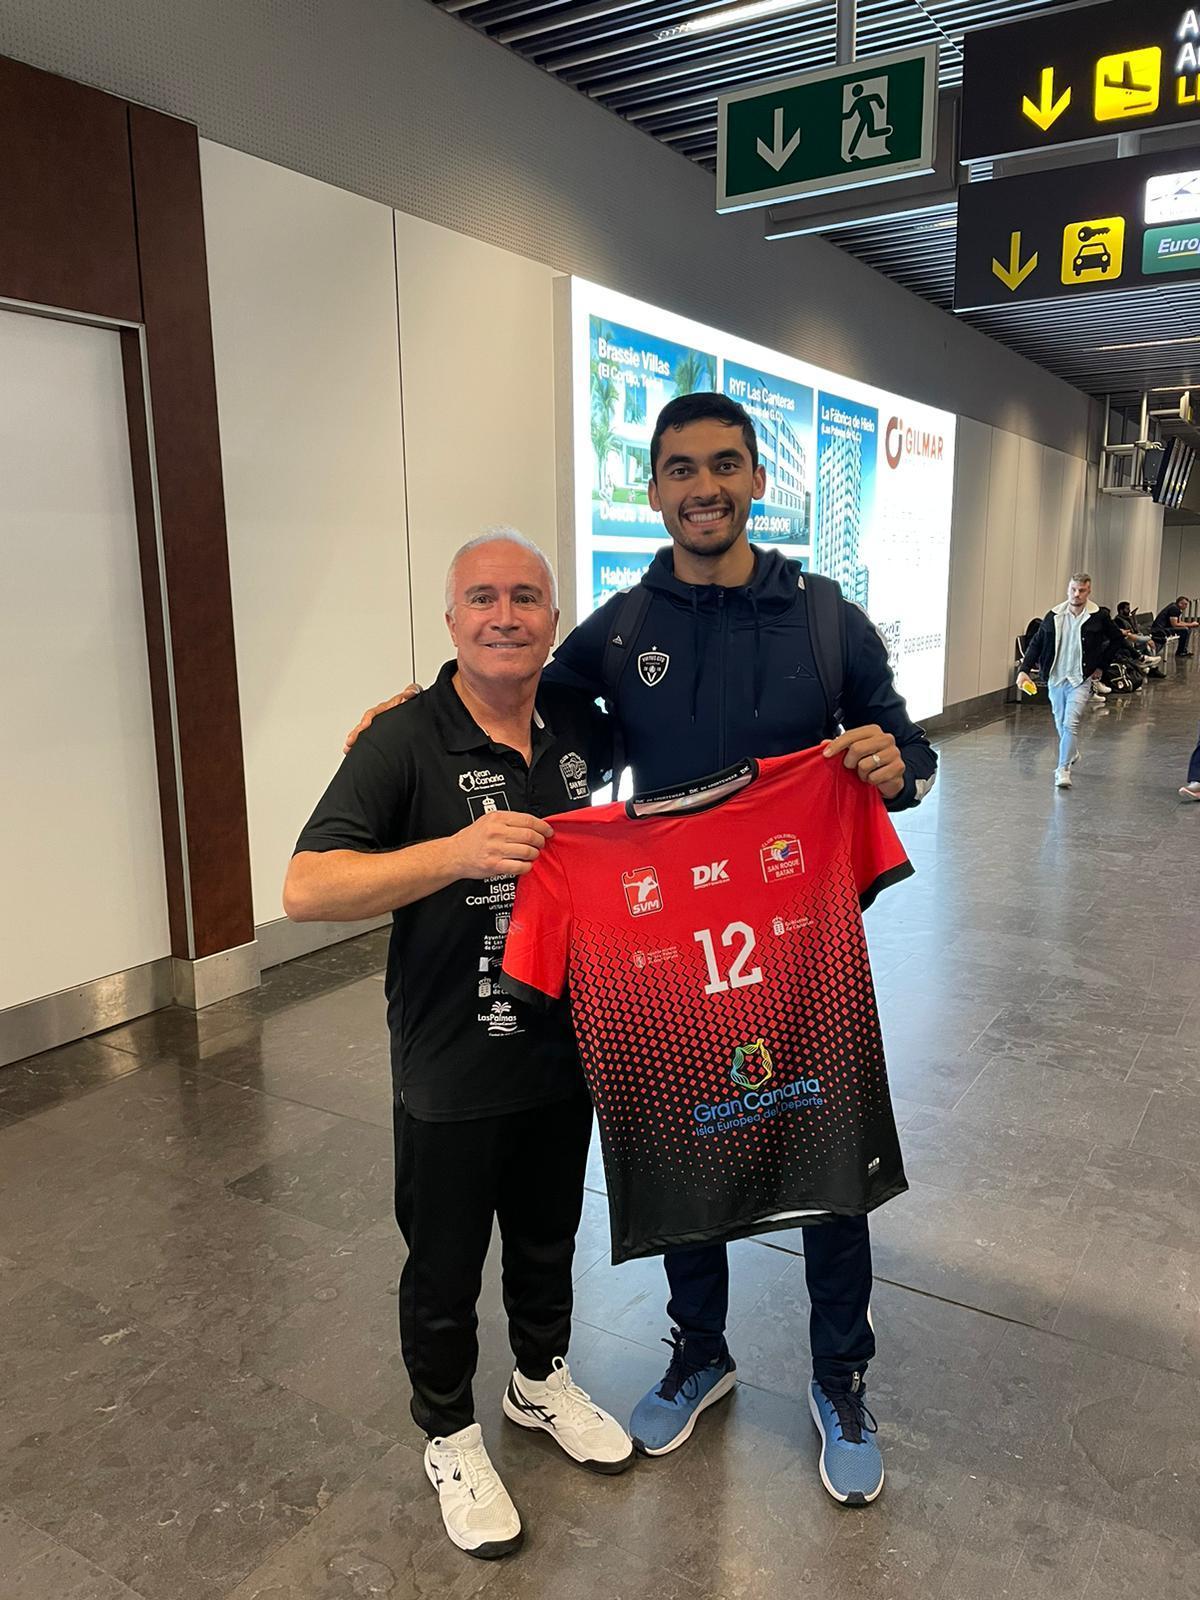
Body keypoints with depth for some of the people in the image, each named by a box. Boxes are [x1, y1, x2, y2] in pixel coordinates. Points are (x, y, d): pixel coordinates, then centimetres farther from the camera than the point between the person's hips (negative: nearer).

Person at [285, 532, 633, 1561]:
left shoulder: (581, 725, -3)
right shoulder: (404, 743, -18)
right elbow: (306, 890, -27)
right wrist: (458, 851, -38)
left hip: (566, 1049, 5)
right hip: (453, 1073, -4)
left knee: (549, 1239, 25)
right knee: (446, 1266, 16)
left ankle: (542, 1381, 53)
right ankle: (451, 1437, 43)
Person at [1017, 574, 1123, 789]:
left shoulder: (1098, 617, -5)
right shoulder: (1054, 616, 0)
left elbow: (1116, 639, 10)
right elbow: (1037, 643, 3)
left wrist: (1101, 665, 5)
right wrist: (1024, 669, -8)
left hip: (1080, 679, -3)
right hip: (1055, 677, 4)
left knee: (1070, 723, -15)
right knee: (1061, 724, 16)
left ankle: (1063, 769, -12)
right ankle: (1072, 755, 42)